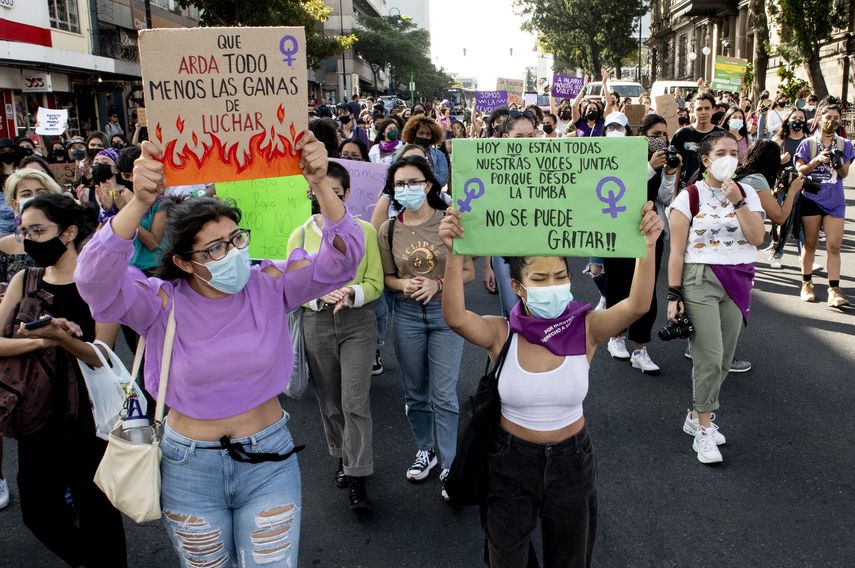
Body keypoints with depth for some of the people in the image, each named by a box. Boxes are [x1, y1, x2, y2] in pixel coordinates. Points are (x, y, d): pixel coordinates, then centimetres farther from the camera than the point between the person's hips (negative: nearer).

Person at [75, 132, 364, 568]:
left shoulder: (270, 286, -9)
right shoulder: (161, 302, -13)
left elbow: (340, 260, -19)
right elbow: (95, 281, -30)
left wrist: (320, 185, -36)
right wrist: (138, 204, -46)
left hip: (268, 461, 0)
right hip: (189, 469, 0)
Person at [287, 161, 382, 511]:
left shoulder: (365, 231, -2)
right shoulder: (300, 236, 1)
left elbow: (375, 284, -2)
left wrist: (351, 293, -22)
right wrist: (321, 295, -19)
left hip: (358, 323, -2)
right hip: (317, 323, 2)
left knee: (355, 401, -7)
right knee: (329, 400, 13)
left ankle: (357, 479, 3)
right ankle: (343, 457, 36)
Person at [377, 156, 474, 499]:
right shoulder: (388, 230, -2)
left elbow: (469, 272, -5)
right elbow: (387, 277, 7)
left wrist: (437, 284, -20)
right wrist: (403, 285, -14)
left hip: (446, 311, -3)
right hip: (407, 314, 3)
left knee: (443, 395, 0)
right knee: (415, 392, 16)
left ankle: (449, 465, 16)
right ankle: (426, 449, 37)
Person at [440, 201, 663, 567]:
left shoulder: (585, 329, -14)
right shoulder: (502, 334, -16)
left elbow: (638, 306, -30)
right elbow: (455, 317, -34)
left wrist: (648, 245, -44)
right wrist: (455, 253, -47)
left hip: (571, 460, 1)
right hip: (509, 462, -1)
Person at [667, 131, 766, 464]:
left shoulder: (747, 193, 8)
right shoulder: (689, 196, -4)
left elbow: (758, 238, -5)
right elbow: (677, 251, -6)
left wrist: (737, 201, -12)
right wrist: (674, 295, -10)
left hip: (739, 281, 5)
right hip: (700, 279, -5)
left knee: (724, 359, 7)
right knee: (710, 357, -10)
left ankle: (696, 416, 24)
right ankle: (704, 430, 3)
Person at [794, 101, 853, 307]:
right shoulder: (808, 143, 1)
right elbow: (800, 170, -3)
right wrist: (817, 160, -19)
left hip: (835, 201, 1)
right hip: (811, 199, -1)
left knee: (834, 246, -5)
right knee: (810, 244, 7)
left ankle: (834, 289, -6)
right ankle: (807, 284, 19)